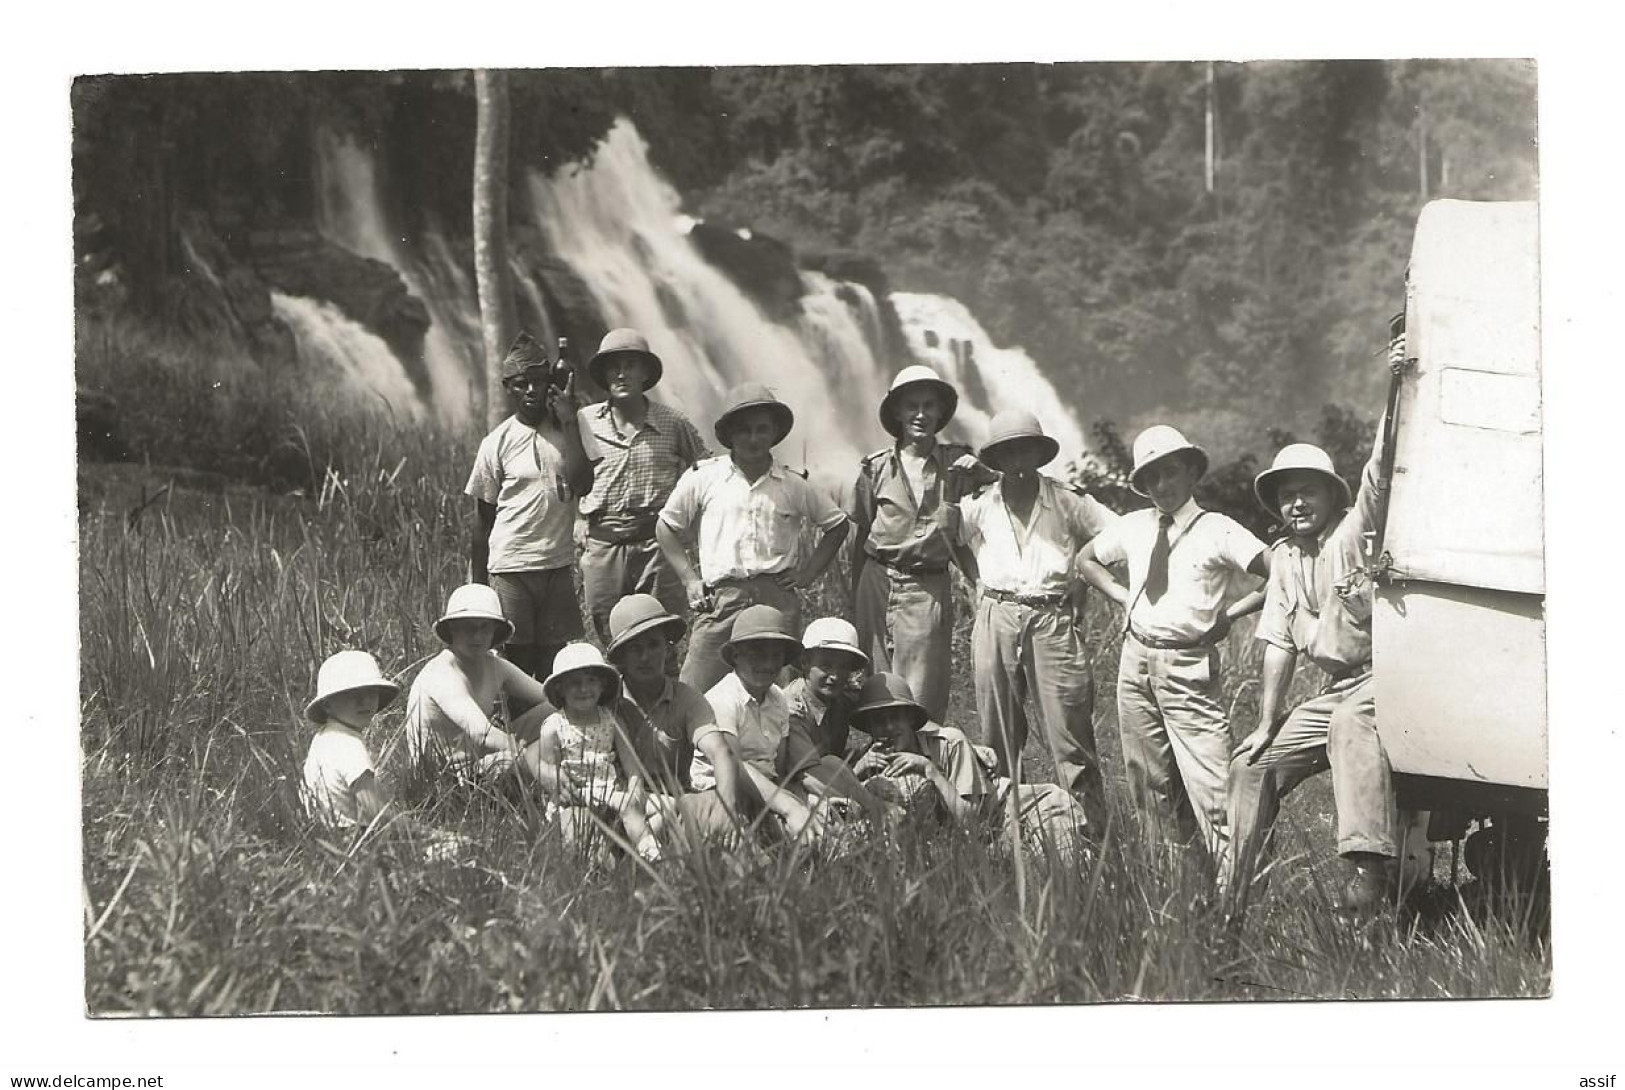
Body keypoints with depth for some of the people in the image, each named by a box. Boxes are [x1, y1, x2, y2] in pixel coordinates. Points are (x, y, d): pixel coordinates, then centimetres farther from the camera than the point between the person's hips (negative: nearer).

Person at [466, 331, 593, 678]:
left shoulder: (566, 429, 6)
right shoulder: (497, 442, 1)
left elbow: (582, 483, -11)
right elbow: (483, 517, 5)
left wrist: (568, 421, -11)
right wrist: (478, 584, 4)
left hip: (558, 565, 2)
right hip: (511, 568, -2)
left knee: (553, 661, 4)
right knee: (518, 661, -2)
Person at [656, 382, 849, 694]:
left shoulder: (794, 486, 11)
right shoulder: (704, 478, 7)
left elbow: (837, 524, 23)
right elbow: (666, 527, 14)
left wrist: (810, 572, 12)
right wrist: (690, 581, 6)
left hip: (778, 598, 1)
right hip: (720, 597, -1)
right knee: (695, 695, -9)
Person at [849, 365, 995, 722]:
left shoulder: (959, 465, 2)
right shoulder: (875, 468, 6)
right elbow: (862, 538, 12)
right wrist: (855, 606, 13)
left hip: (929, 589, -1)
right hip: (877, 583, 2)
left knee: (923, 699, -8)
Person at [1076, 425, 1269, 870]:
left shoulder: (1218, 530, -5)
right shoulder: (1133, 527, 9)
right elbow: (1086, 559, 28)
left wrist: (1230, 612, -8)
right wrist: (1123, 597, 13)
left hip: (1189, 666, -5)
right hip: (1136, 661, 5)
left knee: (1210, 786, -13)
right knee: (1149, 784, 10)